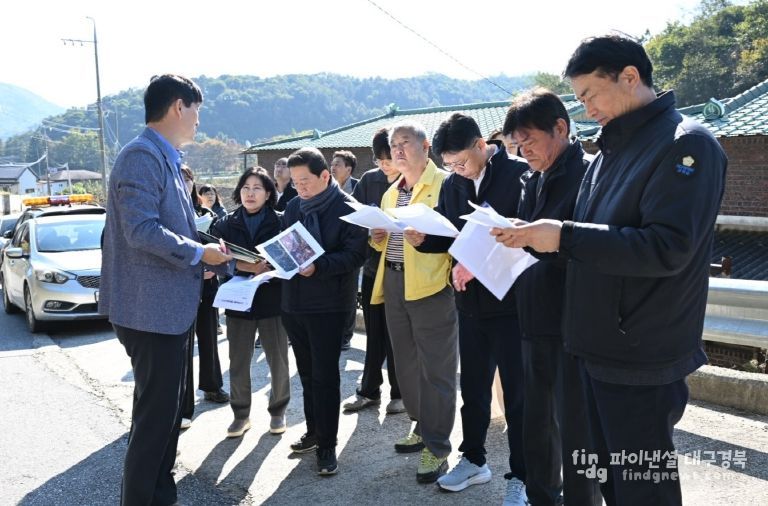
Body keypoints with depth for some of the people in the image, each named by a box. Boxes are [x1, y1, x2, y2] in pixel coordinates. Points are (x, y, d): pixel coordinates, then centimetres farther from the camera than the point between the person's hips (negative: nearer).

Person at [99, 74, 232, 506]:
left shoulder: (166, 159, 15)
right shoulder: (142, 156, -16)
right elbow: (141, 229, -25)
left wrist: (205, 259, 13)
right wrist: (198, 253, -16)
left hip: (172, 305, 11)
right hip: (152, 308, -11)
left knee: (169, 409, 18)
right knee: (156, 414, -2)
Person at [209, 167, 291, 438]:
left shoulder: (280, 222, -2)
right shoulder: (226, 224, 5)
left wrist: (268, 268, -22)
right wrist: (244, 266, -20)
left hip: (272, 300, -1)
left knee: (278, 361, 7)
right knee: (238, 362, 5)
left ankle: (278, 410, 26)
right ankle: (241, 414, 22)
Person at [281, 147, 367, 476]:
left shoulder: (347, 209, -10)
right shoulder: (293, 207, 10)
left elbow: (355, 255, -16)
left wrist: (318, 266, -27)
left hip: (328, 305, -6)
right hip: (293, 302, 6)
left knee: (324, 375, -1)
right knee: (307, 372, 16)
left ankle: (327, 445, 9)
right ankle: (314, 432, 31)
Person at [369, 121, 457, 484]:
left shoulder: (445, 183, -5)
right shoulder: (390, 193, 19)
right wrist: (377, 237, 2)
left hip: (430, 284, -8)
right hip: (393, 283, 8)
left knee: (434, 368, -2)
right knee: (406, 365, 15)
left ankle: (437, 447, 7)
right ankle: (423, 428, 31)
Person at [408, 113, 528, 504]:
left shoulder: (520, 175, -13)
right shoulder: (452, 185, 6)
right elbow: (446, 237, 11)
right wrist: (421, 239, -10)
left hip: (511, 301, -6)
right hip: (470, 302, 6)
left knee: (517, 391, 5)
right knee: (472, 386, 17)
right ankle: (474, 460, 34)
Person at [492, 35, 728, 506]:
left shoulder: (686, 144, -14)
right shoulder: (613, 150, 13)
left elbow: (667, 248, -25)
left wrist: (564, 236, -24)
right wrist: (538, 237, 3)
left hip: (642, 360, -8)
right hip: (600, 349, 9)